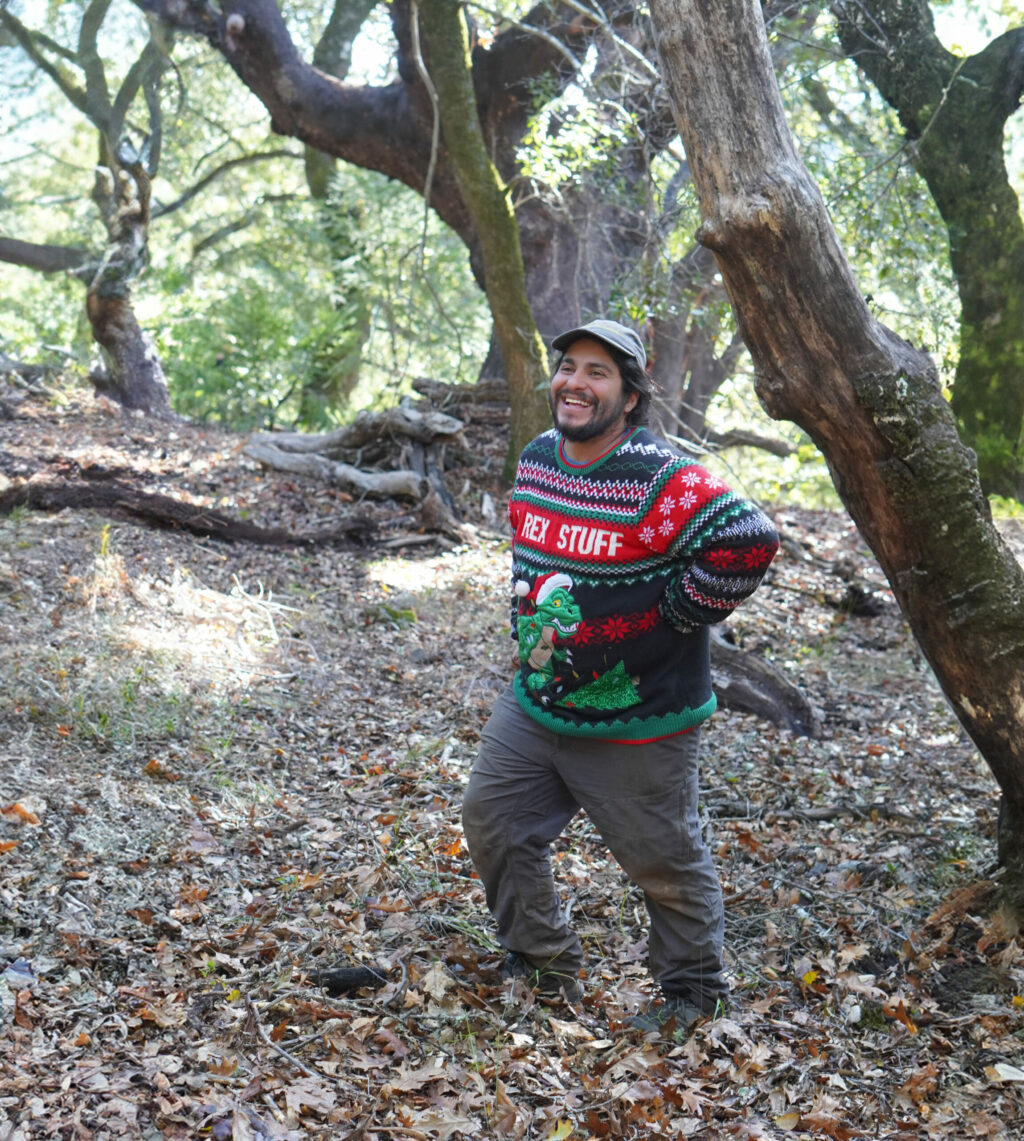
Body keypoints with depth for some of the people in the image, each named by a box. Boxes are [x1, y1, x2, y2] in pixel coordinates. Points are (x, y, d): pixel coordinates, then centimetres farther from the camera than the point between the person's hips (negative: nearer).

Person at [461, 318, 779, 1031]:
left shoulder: (660, 478, -21)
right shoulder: (536, 461, 4)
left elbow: (749, 542, -29)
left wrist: (664, 619, -21)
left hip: (636, 725, -7)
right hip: (535, 704, 7)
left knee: (665, 862, 6)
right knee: (492, 821, 12)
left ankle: (693, 990, 30)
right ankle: (545, 965, 31)